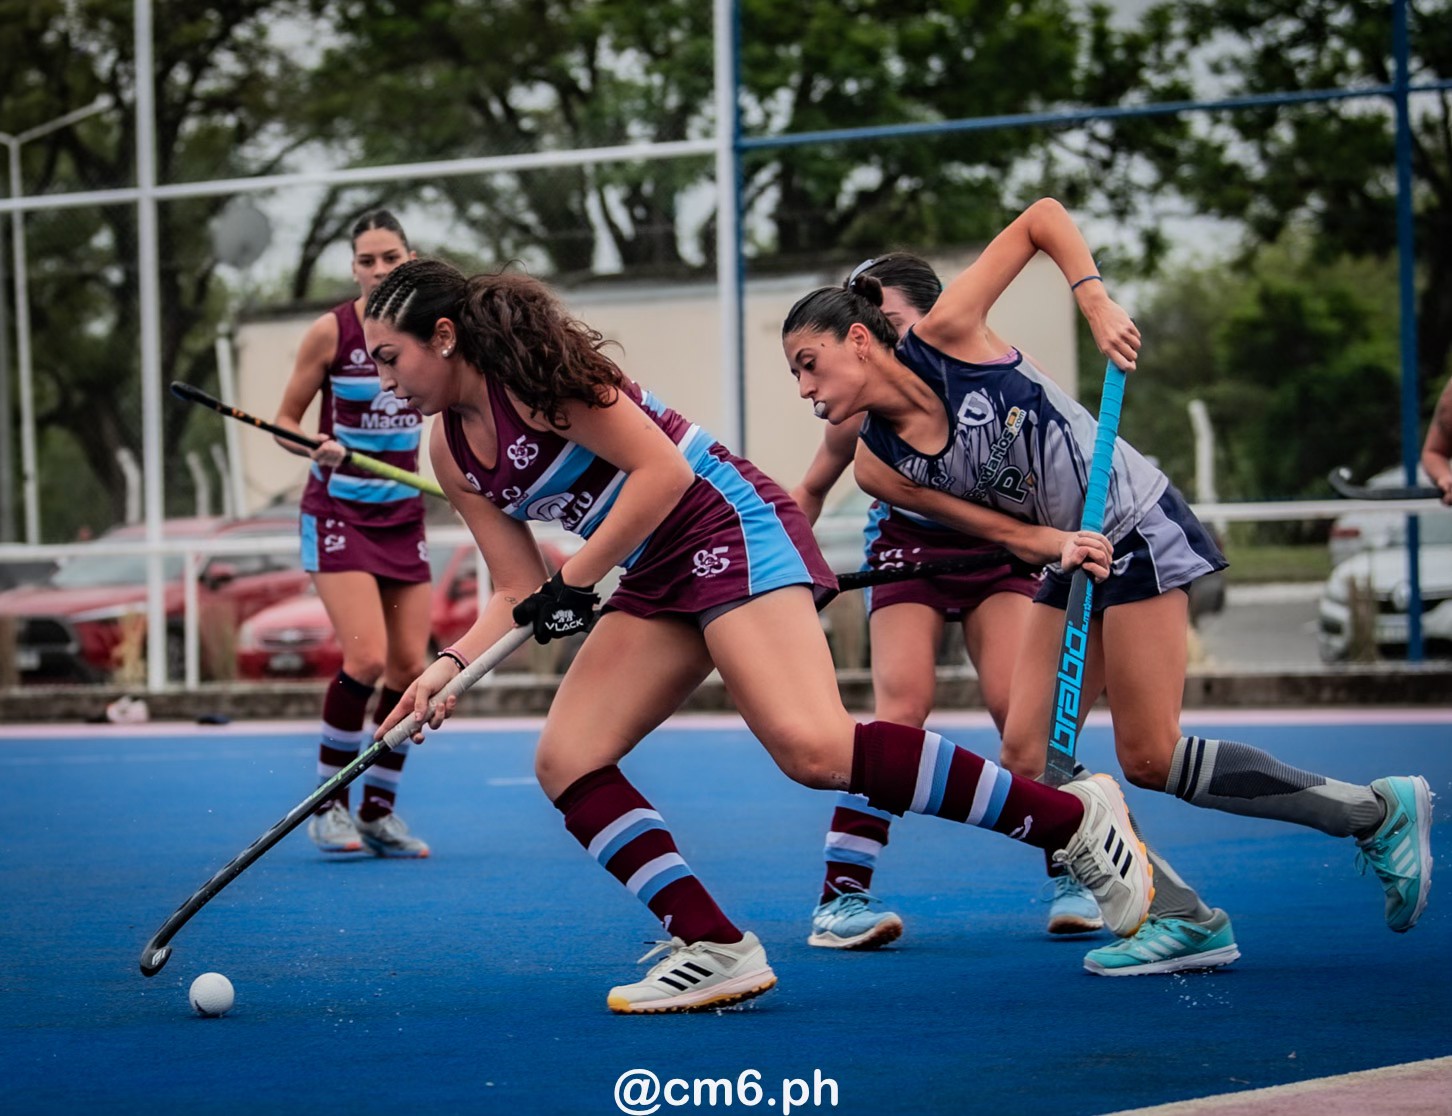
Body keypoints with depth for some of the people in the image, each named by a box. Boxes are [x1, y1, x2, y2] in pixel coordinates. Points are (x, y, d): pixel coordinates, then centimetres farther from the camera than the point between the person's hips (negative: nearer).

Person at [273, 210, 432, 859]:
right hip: (338, 513, -5)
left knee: (410, 667, 0)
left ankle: (378, 812, 14)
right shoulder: (331, 332, -11)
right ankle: (328, 802, -3)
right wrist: (316, 446, -24)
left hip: (402, 517, 5)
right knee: (366, 659, -19)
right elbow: (284, 421, -4)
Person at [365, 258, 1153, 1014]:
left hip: (730, 524, -10)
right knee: (566, 762, -3)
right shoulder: (452, 452, 12)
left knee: (813, 749, -26)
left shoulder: (527, 367, -13)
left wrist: (573, 586, -18)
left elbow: (663, 470, -18)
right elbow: (518, 594, 13)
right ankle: (716, 950, -4)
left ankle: (1072, 817, -19)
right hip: (658, 576, 10)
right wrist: (450, 666, -3)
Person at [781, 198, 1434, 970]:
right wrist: (1058, 547, -22)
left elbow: (1043, 217, -9)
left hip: (1137, 527, -7)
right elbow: (995, 527, -3)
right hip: (1071, 560, 7)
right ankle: (1180, 915, 2)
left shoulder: (945, 335, -17)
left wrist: (1096, 302, -20)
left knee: (1149, 759, -9)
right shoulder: (877, 466, -2)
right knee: (1027, 760, -3)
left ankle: (1377, 812, 4)